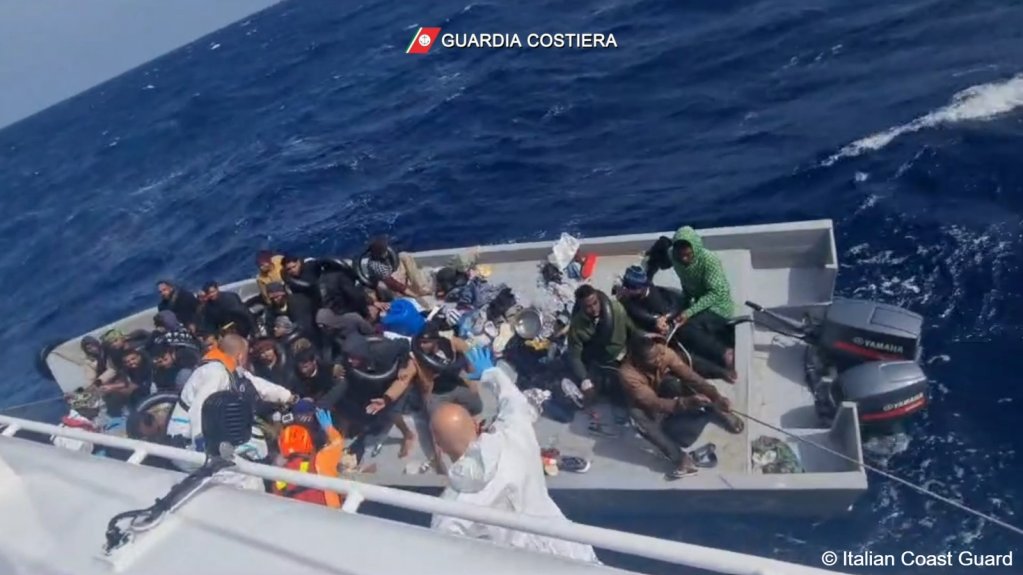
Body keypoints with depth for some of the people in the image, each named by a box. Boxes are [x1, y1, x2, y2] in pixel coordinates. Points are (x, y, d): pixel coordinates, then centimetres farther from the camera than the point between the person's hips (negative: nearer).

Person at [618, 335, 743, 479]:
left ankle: (720, 414, -18)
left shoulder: (663, 352, -25)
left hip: (668, 397, 3)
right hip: (649, 407, -3)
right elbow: (654, 404, -41)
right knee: (636, 413, -38)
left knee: (671, 382, -32)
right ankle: (680, 458, -36)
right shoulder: (627, 373, -35)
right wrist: (686, 403, -55)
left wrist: (716, 396, -41)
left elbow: (690, 376, -28)